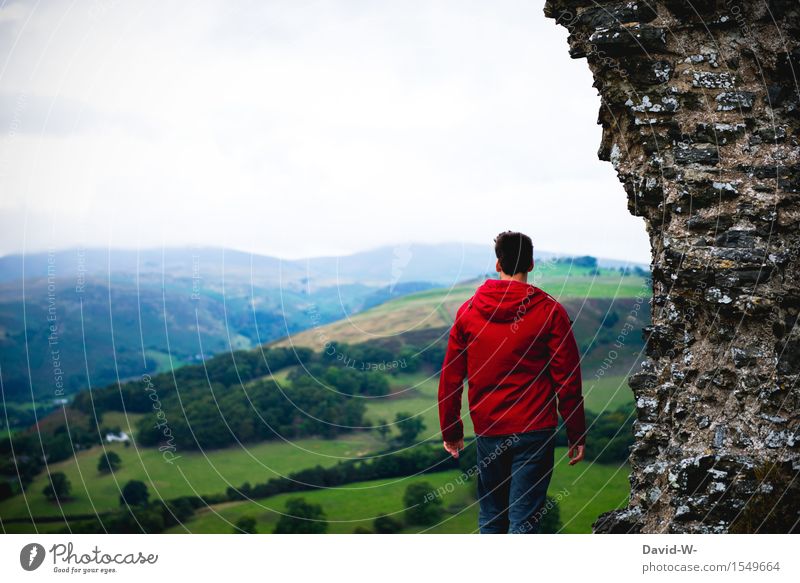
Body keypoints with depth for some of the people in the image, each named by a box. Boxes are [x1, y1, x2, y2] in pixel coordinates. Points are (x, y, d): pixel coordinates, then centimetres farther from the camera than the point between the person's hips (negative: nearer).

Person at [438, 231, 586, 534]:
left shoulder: (468, 311, 2)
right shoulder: (550, 311, -6)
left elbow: (450, 378, 5)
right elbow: (567, 379, -6)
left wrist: (451, 431, 14)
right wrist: (576, 435, 2)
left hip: (487, 432, 3)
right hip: (534, 431, -3)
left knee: (491, 517, 18)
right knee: (523, 519, -1)